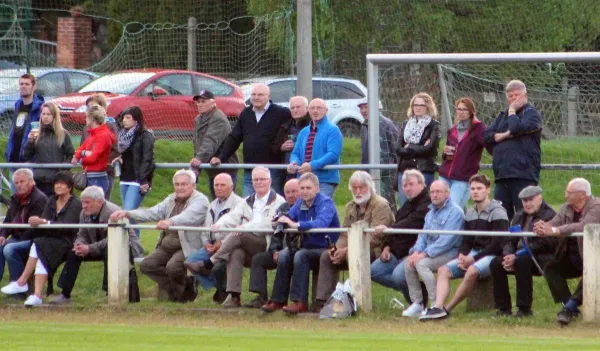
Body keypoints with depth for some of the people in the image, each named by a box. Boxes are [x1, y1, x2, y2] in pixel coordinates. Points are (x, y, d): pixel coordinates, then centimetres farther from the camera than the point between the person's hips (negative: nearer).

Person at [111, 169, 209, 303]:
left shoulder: (200, 200, -9)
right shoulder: (171, 200, 16)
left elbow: (188, 216, -30)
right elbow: (152, 213, 8)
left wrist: (170, 222, -51)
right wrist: (127, 214, -7)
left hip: (188, 248, -8)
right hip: (166, 247, 8)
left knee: (173, 266, -31)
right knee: (146, 265, -9)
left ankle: (183, 292, 1)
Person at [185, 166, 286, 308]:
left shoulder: (278, 202, 5)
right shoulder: (247, 202, 25)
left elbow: (269, 223, -12)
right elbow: (233, 216, 9)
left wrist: (245, 227, -23)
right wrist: (219, 224, -14)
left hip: (268, 246, -4)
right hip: (248, 249, 4)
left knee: (240, 235, -30)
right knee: (236, 253, -30)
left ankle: (208, 264, -27)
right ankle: (234, 296, -37)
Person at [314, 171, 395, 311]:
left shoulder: (381, 205, -11)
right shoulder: (351, 207, 16)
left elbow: (374, 238, -20)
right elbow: (345, 234, 13)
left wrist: (347, 250, -24)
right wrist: (337, 250, -11)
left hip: (376, 251, -8)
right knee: (326, 256, -12)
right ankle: (322, 301, -17)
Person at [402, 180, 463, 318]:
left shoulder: (455, 212, -10)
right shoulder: (431, 212, 18)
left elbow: (446, 240, -19)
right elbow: (423, 235, 15)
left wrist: (425, 254, -23)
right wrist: (417, 251, -7)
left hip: (450, 253, -8)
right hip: (431, 252, 8)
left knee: (422, 263, -29)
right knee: (408, 263, -13)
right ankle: (417, 304, -7)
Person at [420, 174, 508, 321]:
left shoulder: (497, 213, -8)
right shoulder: (470, 214, 15)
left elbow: (497, 245, -14)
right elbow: (466, 241, 15)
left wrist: (473, 259, -17)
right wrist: (461, 256, -8)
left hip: (492, 256, -7)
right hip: (473, 255, 7)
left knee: (472, 271, -36)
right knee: (444, 270, -12)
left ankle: (447, 308, -30)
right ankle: (438, 307, -32)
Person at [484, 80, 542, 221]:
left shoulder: (532, 114, 1)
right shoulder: (502, 116, 21)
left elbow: (516, 128, -17)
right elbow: (487, 136, 11)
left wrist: (512, 111, -1)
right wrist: (504, 135, -6)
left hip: (523, 174, -7)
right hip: (503, 175, 7)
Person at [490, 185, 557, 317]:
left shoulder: (549, 215, -10)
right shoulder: (519, 216, 16)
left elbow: (542, 244, -19)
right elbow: (510, 240, 13)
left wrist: (516, 256, -22)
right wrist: (508, 255, -11)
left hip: (543, 259, -8)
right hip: (520, 256, 8)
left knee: (522, 261, -36)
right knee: (495, 263, -13)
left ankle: (525, 309, -29)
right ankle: (504, 308, -9)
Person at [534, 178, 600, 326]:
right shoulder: (566, 208, 5)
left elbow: (583, 226, -33)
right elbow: (552, 224, -3)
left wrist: (554, 230, -40)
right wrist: (542, 227, -30)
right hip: (572, 258, 7)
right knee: (550, 268, -15)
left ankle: (570, 306, -33)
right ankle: (570, 307, -17)